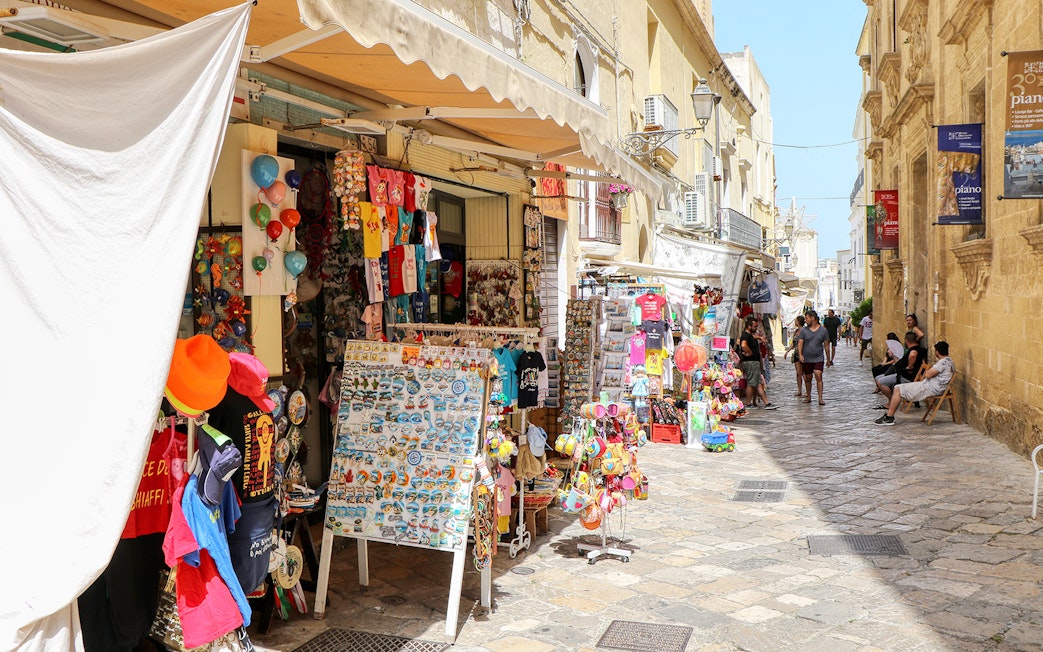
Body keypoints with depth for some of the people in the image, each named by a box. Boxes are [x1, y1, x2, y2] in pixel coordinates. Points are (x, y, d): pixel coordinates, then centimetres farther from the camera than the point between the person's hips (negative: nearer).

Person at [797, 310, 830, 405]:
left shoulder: (823, 330, 3)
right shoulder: (804, 330, 3)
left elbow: (826, 345, 8)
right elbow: (800, 343, -3)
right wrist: (800, 354, -18)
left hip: (818, 358, -1)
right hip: (806, 359, 2)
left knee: (818, 376, -13)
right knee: (807, 378, 9)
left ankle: (820, 398, -11)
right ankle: (808, 396, 25)